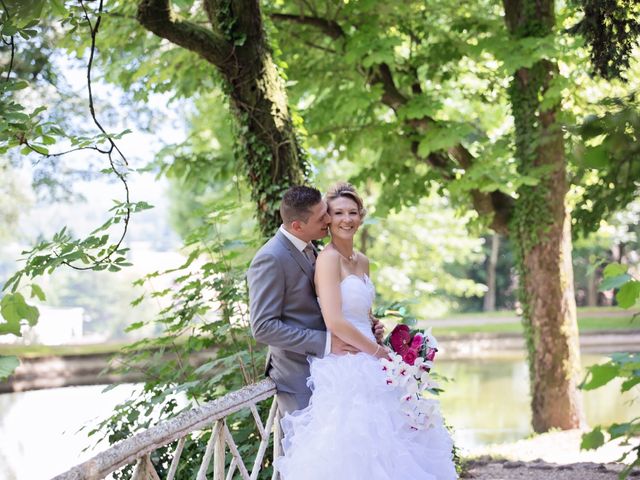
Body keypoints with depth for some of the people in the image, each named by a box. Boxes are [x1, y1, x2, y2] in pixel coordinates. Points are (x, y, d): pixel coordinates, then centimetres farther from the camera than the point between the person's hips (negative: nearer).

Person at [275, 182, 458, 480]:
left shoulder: (362, 262, 14)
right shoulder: (329, 258, -12)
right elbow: (335, 322, -20)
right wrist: (378, 352, -10)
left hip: (366, 365, 9)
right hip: (344, 368, -8)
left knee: (376, 450, 9)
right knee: (353, 452, -7)